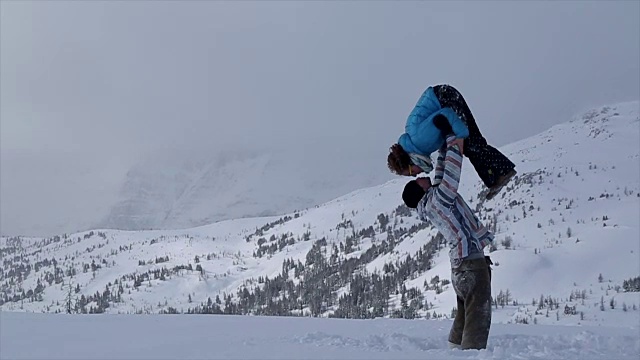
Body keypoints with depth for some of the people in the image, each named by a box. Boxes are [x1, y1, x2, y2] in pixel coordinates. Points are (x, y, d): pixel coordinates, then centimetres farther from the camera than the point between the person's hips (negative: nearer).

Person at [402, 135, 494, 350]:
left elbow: (441, 176, 23)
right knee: (478, 314, -12)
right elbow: (451, 173, -14)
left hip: (462, 261, 10)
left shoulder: (433, 199, 14)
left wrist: (444, 148, 21)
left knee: (465, 312, 16)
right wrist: (453, 142, -4)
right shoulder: (437, 197, -10)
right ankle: (473, 352, -17)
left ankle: (456, 349, 17)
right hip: (471, 259, -10)